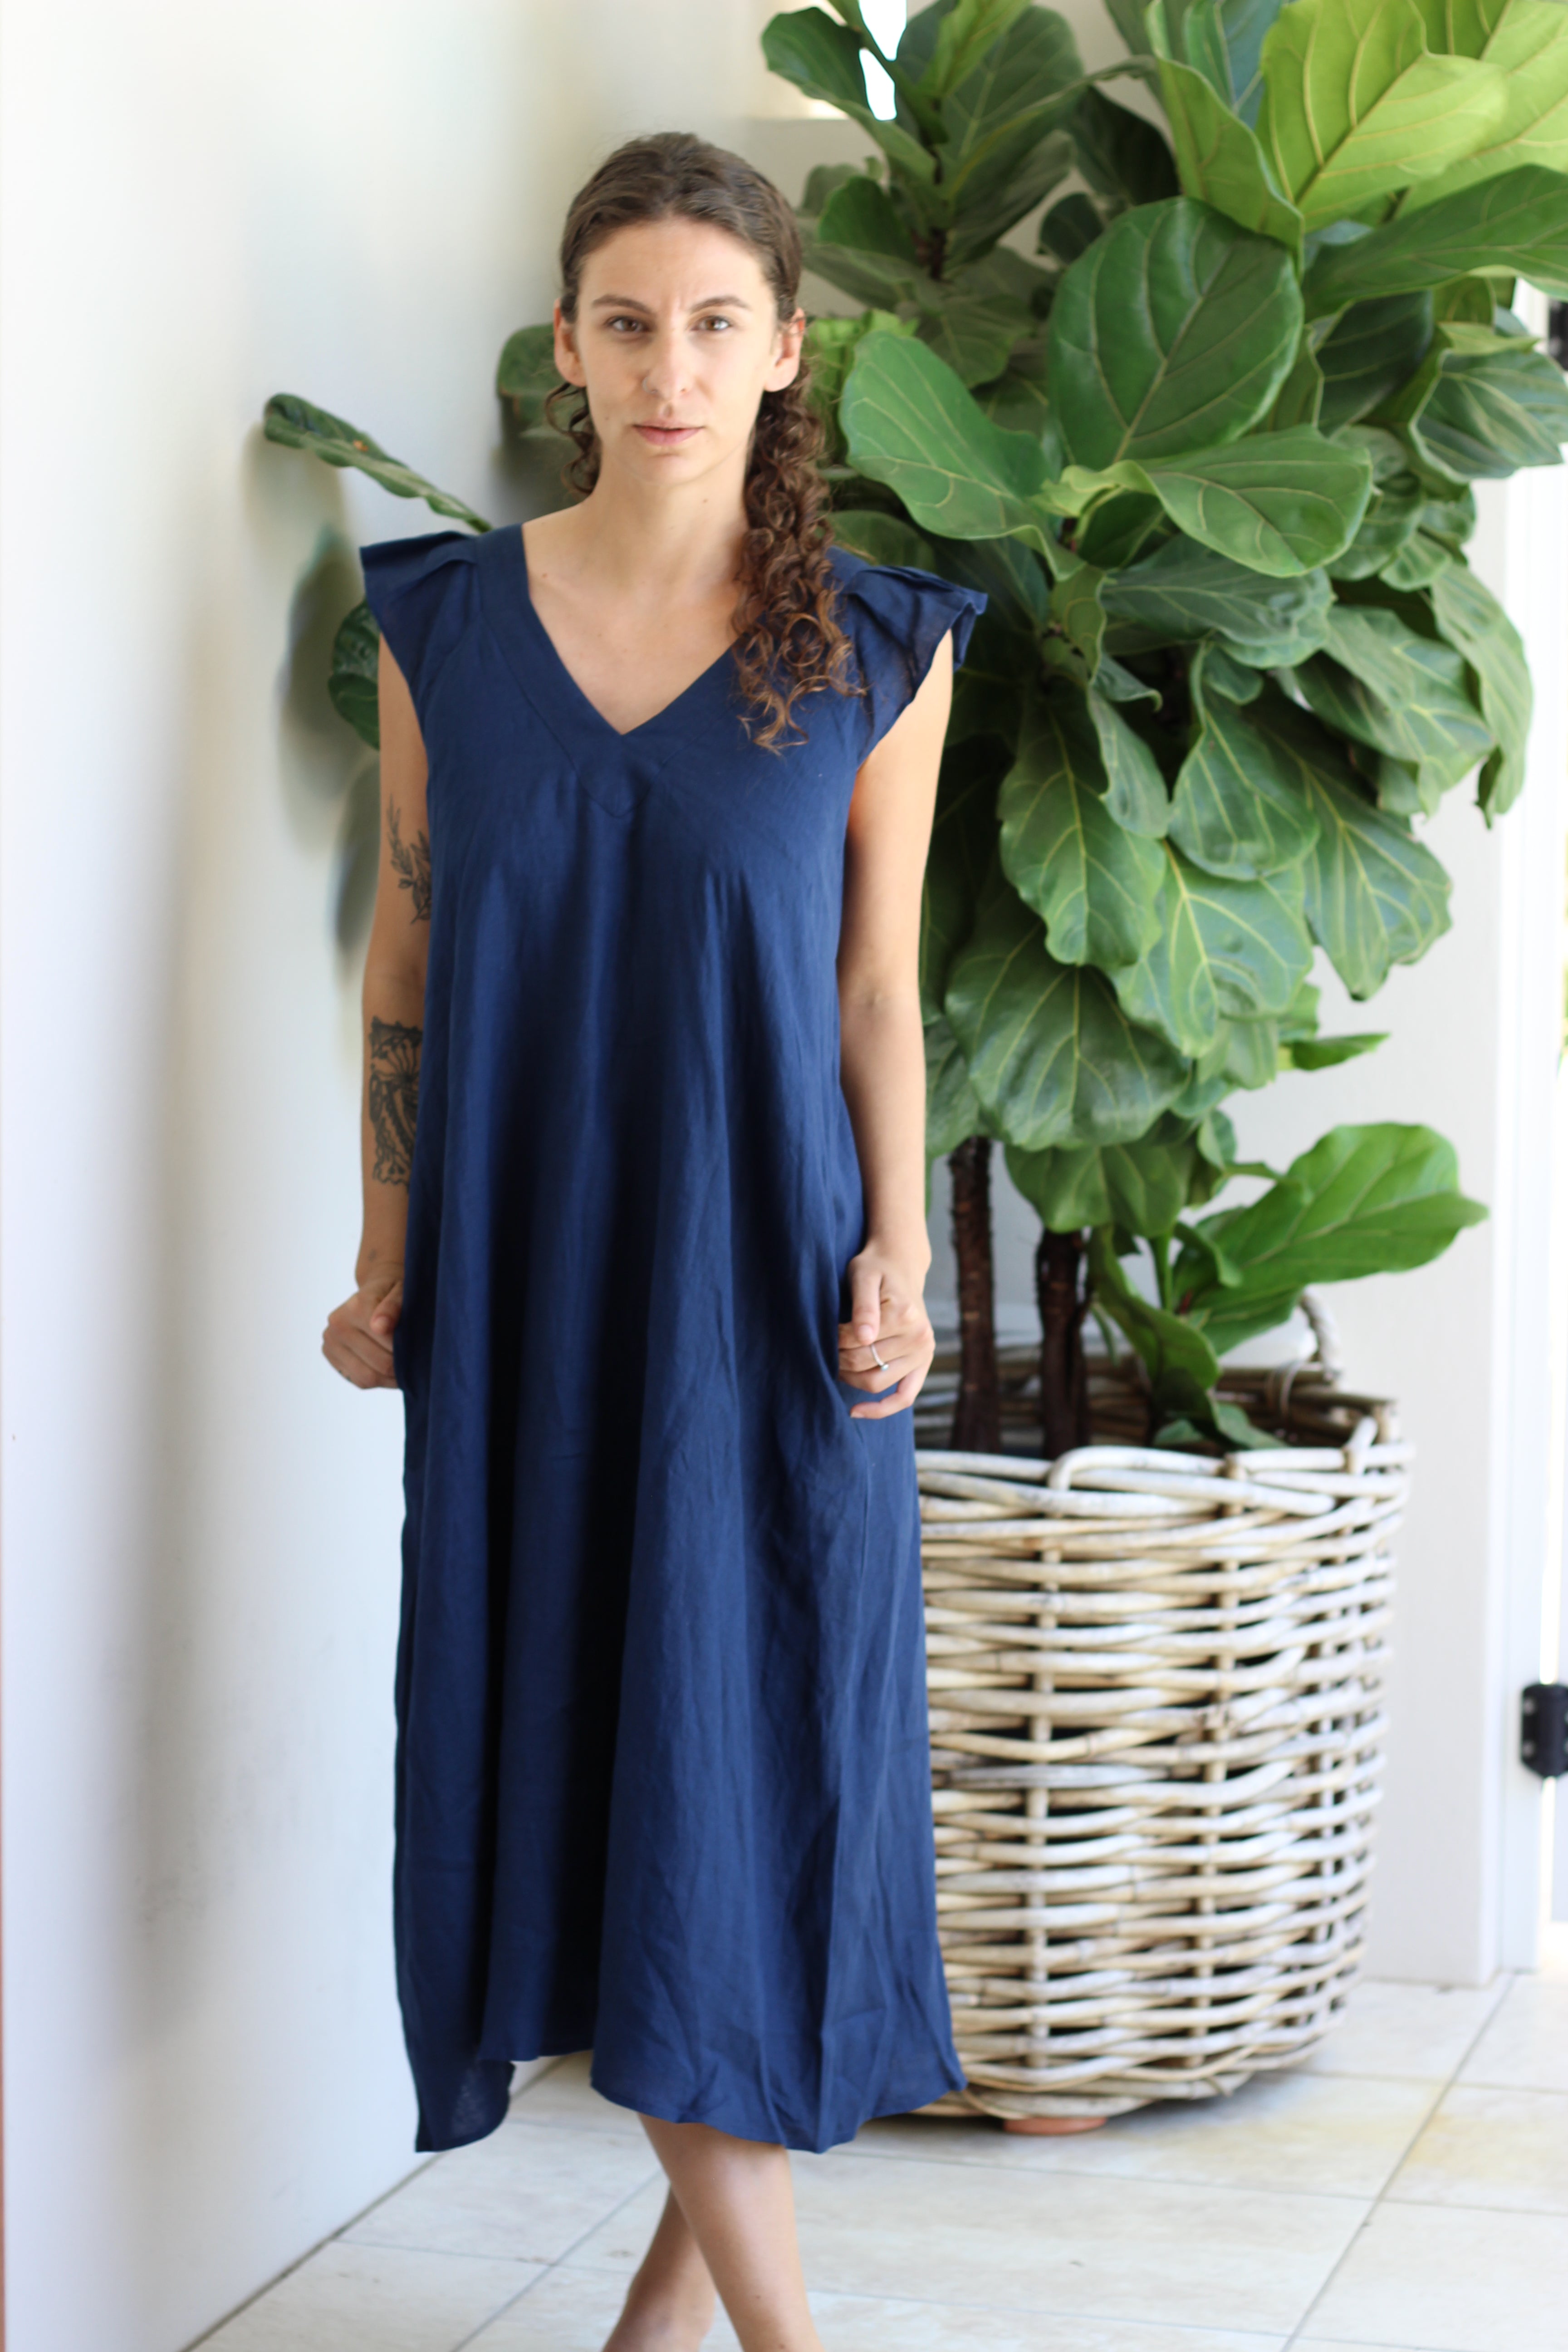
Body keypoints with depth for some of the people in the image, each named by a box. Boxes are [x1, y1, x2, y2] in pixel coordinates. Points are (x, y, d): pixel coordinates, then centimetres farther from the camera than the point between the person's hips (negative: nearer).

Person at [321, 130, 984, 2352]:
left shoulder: (876, 651, -1)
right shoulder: (448, 619, 3)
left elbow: (877, 988, 2)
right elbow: (407, 955, 6)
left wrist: (893, 1263, -6)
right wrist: (387, 1268, 5)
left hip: (759, 1279, -2)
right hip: (525, 1281, 2)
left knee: (741, 1739, 0)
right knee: (570, 1733, 4)